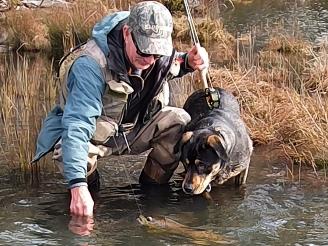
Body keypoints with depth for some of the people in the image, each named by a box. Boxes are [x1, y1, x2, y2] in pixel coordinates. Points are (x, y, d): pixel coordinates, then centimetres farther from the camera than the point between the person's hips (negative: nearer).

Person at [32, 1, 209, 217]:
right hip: (92, 134, -5)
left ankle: (152, 188, 2)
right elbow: (77, 125, -44)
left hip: (133, 130, 5)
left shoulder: (158, 56, -14)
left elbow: (168, 67, 16)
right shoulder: (92, 64, -36)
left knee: (180, 121, -18)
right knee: (67, 149, -38)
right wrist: (78, 186, -54)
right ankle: (88, 184, -1)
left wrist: (189, 62, -11)